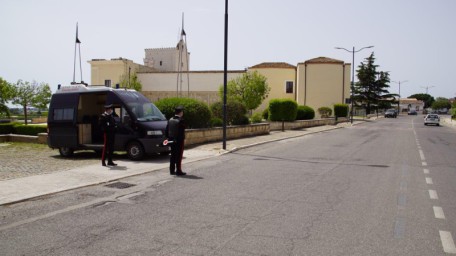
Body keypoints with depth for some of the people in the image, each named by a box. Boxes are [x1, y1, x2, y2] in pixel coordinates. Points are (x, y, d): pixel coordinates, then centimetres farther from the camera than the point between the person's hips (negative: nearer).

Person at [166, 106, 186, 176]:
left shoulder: (170, 120, 6)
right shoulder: (181, 121, -16)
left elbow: (167, 130, 8)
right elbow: (182, 132, -19)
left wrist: (168, 138, 13)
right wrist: (182, 139, -12)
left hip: (172, 140, 7)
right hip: (179, 141, -7)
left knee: (173, 155, 14)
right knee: (179, 156, 0)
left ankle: (172, 170, 19)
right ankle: (178, 171, 3)